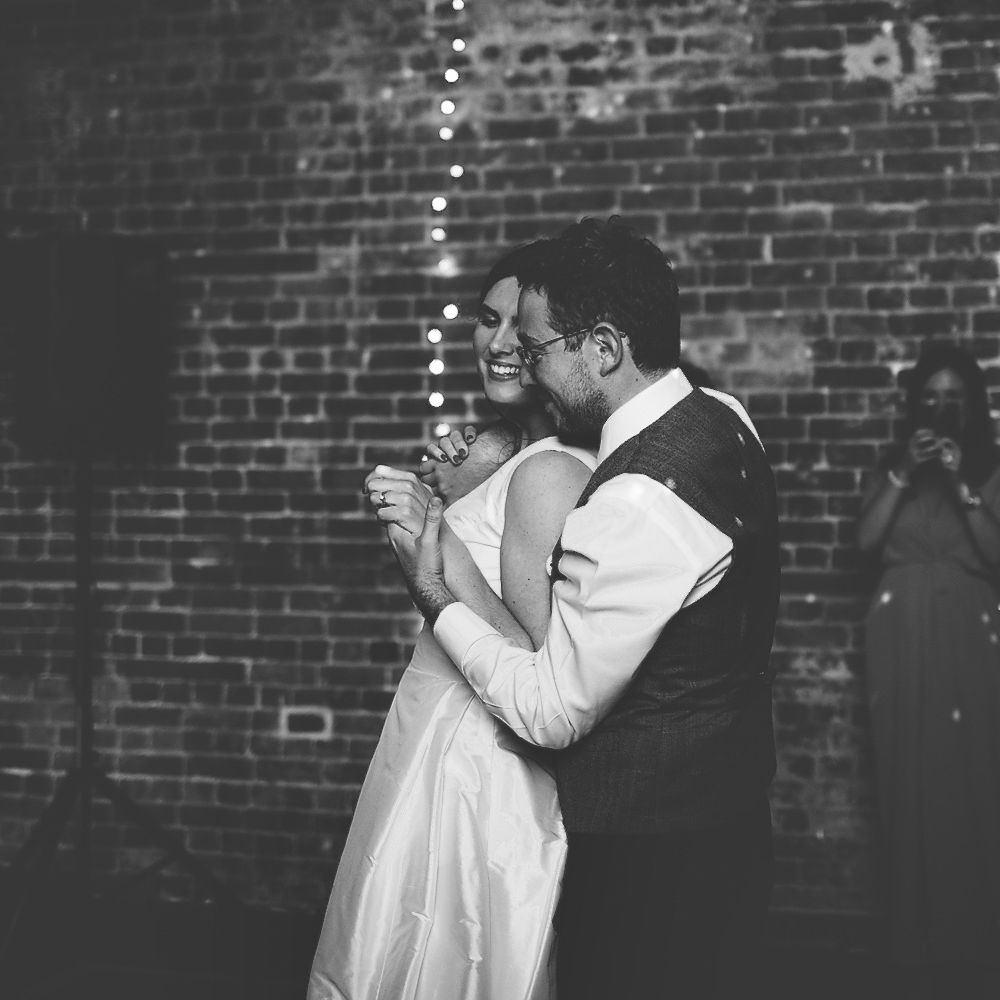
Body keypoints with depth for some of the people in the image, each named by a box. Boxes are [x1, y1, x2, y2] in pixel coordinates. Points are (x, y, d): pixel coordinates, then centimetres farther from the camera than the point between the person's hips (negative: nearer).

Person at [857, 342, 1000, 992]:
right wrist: (904, 474, -11)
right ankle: (919, 937, 10)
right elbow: (866, 540, -2)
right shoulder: (893, 466, 10)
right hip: (903, 635, 2)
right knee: (910, 780, 2)